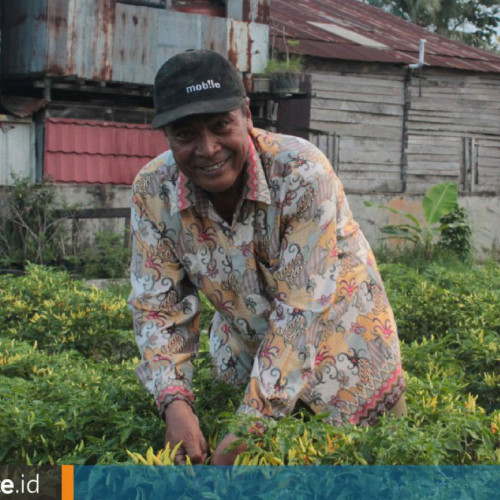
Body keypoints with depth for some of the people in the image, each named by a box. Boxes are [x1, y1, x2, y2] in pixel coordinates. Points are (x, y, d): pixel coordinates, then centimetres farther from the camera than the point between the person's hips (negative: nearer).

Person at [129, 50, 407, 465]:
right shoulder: (153, 190, -18)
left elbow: (301, 311, -31)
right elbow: (158, 306, -11)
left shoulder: (302, 173, -32)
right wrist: (174, 402, -26)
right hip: (246, 350, 4)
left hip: (341, 347, -3)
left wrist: (252, 425, -32)